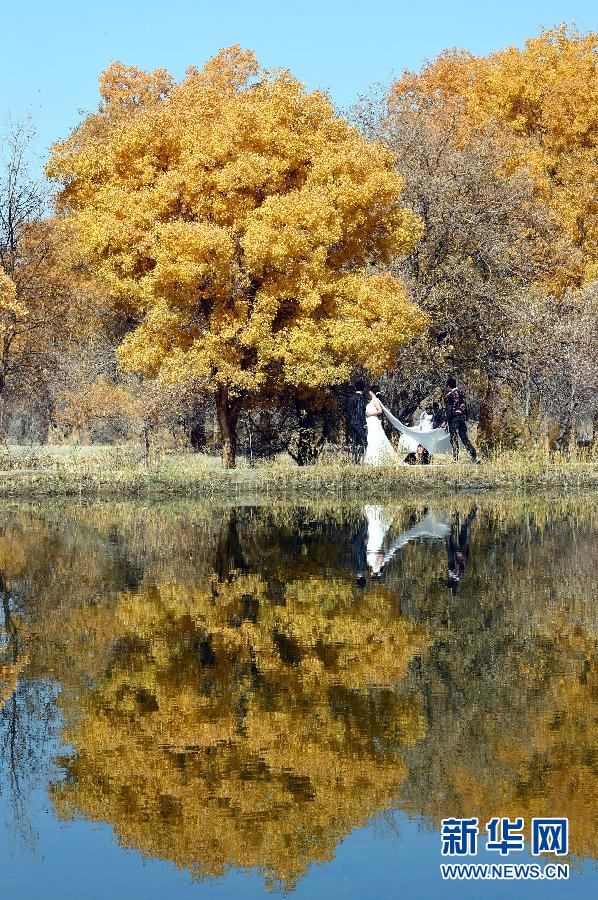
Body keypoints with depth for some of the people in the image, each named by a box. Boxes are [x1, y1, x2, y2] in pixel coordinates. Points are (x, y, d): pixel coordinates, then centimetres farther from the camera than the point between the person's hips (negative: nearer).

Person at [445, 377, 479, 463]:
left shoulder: (449, 395, -11)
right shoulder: (462, 392, 8)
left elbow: (449, 410, -14)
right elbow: (465, 405, 13)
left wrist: (446, 421, -10)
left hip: (454, 418, -6)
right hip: (463, 417, 6)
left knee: (454, 440, 0)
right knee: (465, 438, 9)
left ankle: (456, 459, 0)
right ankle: (474, 457, -2)